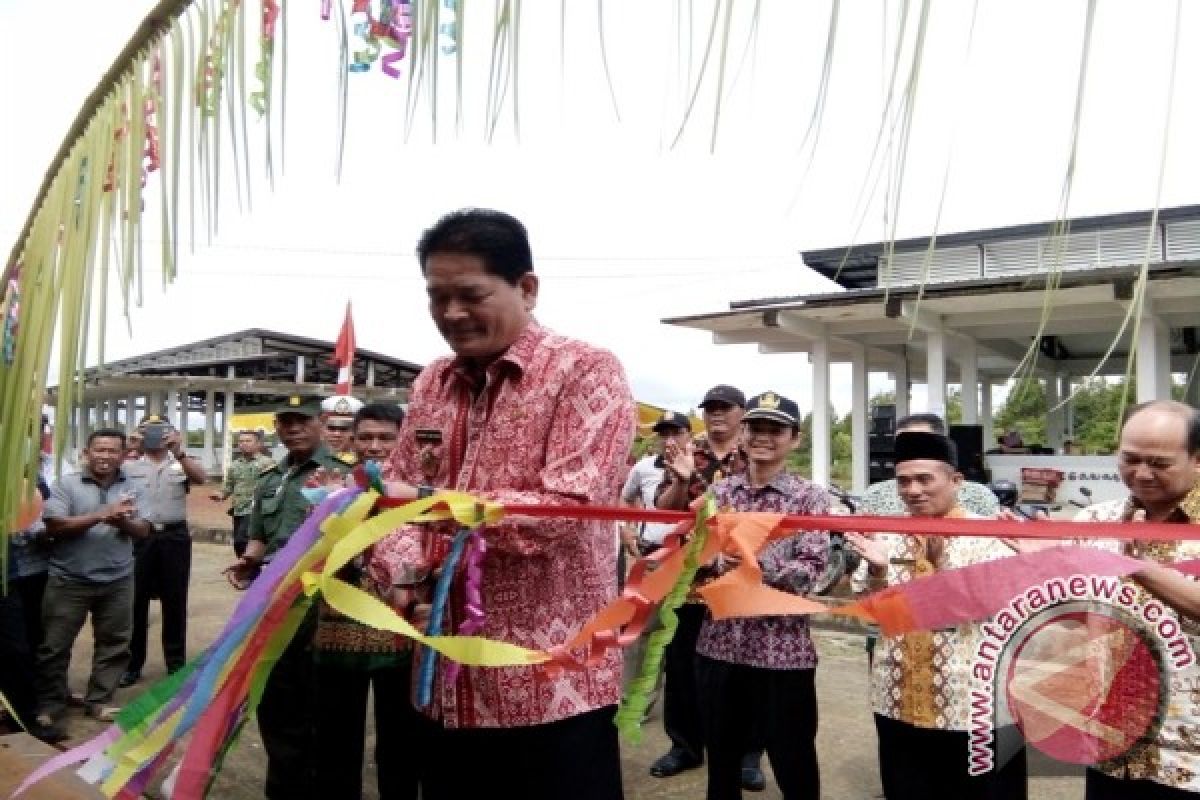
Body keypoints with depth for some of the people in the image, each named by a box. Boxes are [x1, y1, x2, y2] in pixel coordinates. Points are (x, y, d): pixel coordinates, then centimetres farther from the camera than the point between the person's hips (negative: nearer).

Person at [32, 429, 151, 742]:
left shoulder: (133, 488, 4)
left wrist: (123, 521, -22)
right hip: (69, 580, -2)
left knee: (114, 643, 10)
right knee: (55, 647, 6)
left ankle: (99, 701, 25)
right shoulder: (66, 484, -4)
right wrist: (101, 515, -22)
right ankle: (48, 709, 20)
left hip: (117, 581, 3)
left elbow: (143, 531, 0)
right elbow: (53, 526, -13)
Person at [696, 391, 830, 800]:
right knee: (721, 763, 19)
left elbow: (812, 569, -13)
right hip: (719, 643, 3)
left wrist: (761, 563, -29)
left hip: (782, 649, -3)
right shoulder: (718, 492, 6)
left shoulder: (809, 496, -3)